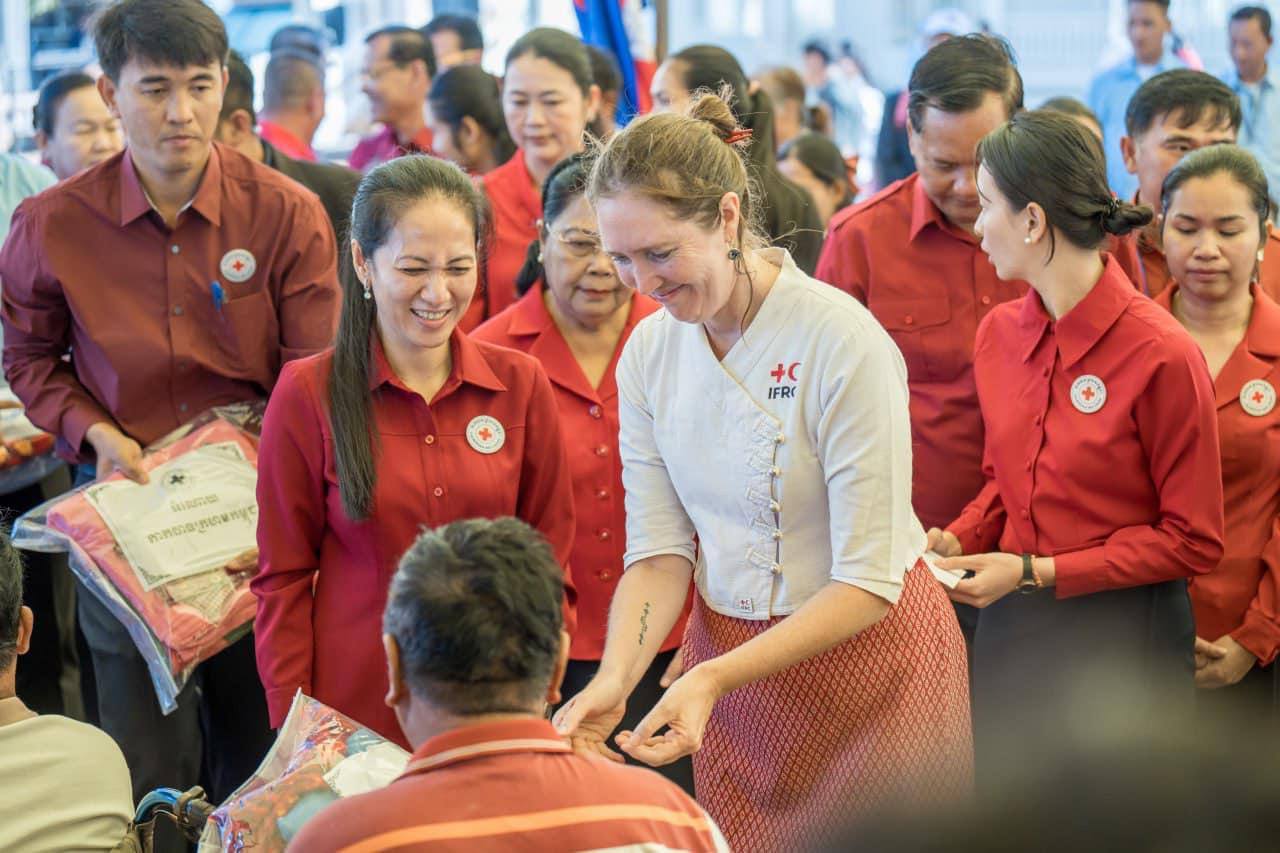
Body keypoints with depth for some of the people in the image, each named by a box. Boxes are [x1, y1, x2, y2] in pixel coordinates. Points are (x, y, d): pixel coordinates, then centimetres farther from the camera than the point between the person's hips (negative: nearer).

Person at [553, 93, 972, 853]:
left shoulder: (842, 341, -22)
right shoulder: (648, 352, -4)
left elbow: (868, 583, -22)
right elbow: (659, 550, -2)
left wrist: (714, 679, -29)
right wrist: (616, 679, -20)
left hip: (866, 651, -5)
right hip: (727, 655, 5)